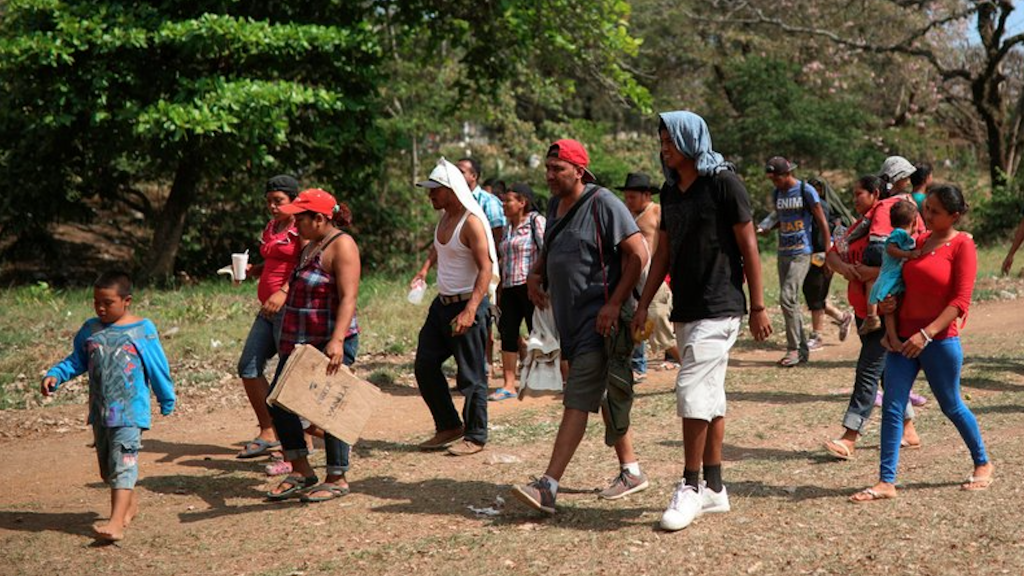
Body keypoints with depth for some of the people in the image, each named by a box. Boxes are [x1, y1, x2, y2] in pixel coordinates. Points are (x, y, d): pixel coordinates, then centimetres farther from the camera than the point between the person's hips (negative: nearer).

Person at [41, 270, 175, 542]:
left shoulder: (143, 329, -6)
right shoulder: (90, 329, 7)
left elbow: (158, 368, 2)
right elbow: (76, 360, 15)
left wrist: (167, 401, 9)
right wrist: (55, 375, -3)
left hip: (130, 410, -6)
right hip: (100, 411, 6)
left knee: (123, 465, -14)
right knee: (107, 467, 15)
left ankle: (116, 523, -22)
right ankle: (131, 502, 36)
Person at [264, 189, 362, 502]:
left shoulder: (341, 245, -13)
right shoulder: (311, 245, 16)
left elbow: (348, 298, -23)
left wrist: (337, 340, -33)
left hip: (330, 345, -10)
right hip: (300, 341, 10)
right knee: (278, 401, 8)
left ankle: (337, 479, 9)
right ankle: (301, 472, 18)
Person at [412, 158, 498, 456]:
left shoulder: (471, 222, -16)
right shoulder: (444, 218, 11)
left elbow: (486, 270, -21)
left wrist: (470, 311, -28)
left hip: (467, 305, -9)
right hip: (442, 303, 9)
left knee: (471, 375, -1)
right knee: (425, 365, 9)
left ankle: (475, 437, 11)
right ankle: (449, 426, 22)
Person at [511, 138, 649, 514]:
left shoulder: (602, 203, -12)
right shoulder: (556, 205, 14)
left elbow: (637, 253, -16)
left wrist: (615, 304, -19)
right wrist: (536, 274, 11)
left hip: (599, 318, -9)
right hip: (570, 319, 9)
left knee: (578, 399, -12)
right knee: (605, 397, 16)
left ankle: (548, 487, -17)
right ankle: (631, 472, 29)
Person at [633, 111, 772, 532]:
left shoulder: (723, 182, -8)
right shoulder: (670, 191, 13)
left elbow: (748, 246, -8)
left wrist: (758, 307, -9)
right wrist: (644, 303, 12)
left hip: (719, 308, -8)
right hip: (686, 309, 8)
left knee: (693, 391, -13)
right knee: (709, 396, 12)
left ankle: (690, 488, -5)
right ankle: (714, 488, 18)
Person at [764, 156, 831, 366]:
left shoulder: (806, 191, -7)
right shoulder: (776, 194, 11)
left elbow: (822, 222, -5)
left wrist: (828, 252, -7)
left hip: (801, 253, -7)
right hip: (783, 253, 7)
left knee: (787, 298, -17)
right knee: (791, 301, 8)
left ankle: (794, 349, -10)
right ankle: (802, 350, 16)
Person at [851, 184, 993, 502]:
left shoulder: (962, 245, -9)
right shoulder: (919, 241, 10)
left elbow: (961, 300, -15)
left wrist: (926, 334, -21)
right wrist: (891, 301, 0)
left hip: (940, 341, -6)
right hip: (904, 337, 6)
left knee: (951, 405, 9)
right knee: (892, 407, -1)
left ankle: (983, 464, 33)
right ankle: (886, 482, 1)